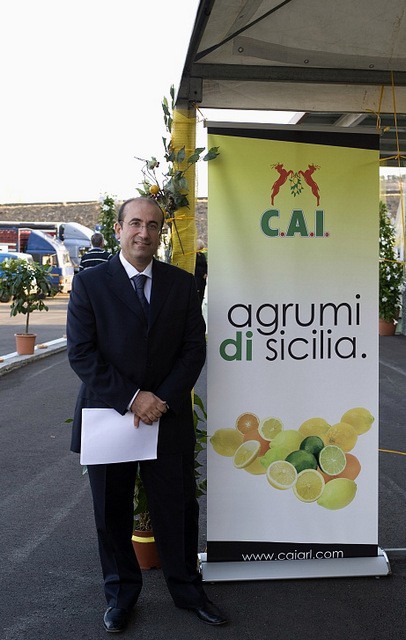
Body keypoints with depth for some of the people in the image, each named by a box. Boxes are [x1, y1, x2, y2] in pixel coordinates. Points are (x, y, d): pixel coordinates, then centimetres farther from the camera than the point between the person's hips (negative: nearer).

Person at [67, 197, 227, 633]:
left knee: (178, 509, 10)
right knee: (111, 514, 13)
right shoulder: (89, 282, -3)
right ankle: (120, 595, 34)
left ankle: (187, 589, 32)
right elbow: (80, 353, -9)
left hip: (169, 417, 1)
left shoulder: (182, 283, 4)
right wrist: (132, 398, -16)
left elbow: (194, 349, 1)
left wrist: (163, 399, -12)